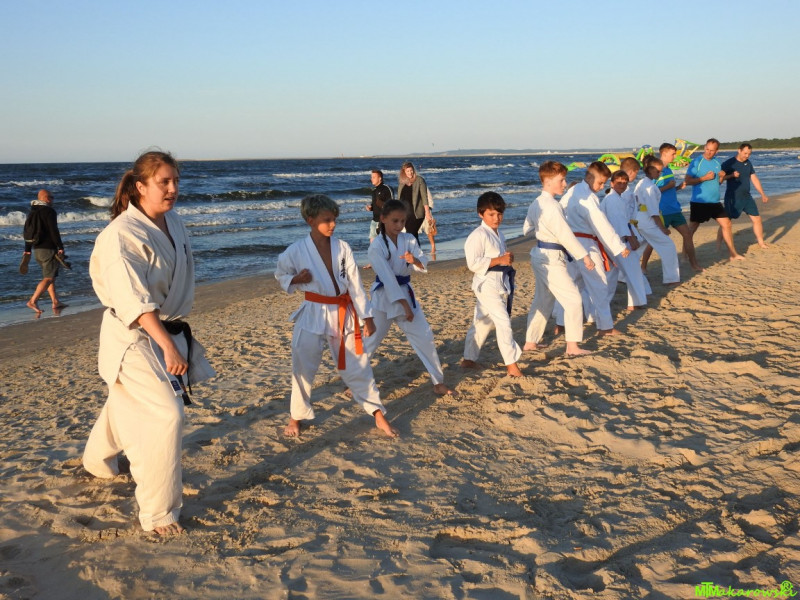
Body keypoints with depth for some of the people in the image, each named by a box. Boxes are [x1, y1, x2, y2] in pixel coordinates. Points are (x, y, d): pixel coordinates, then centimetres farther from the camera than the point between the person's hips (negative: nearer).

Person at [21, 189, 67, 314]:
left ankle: (56, 303, 17)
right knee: (48, 278, -8)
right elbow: (54, 231, -17)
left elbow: (27, 232, 16)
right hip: (48, 249, -9)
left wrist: (27, 251, 19)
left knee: (50, 276, 16)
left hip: (37, 250, 9)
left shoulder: (32, 212, 15)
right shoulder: (49, 211, -11)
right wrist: (60, 247, -13)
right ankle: (33, 301, -17)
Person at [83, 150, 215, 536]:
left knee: (128, 404, 26)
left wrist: (176, 335, 18)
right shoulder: (123, 233, -23)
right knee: (166, 415, -15)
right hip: (133, 336, -8)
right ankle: (158, 513, -2)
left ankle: (97, 461, 54)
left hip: (169, 329, 8)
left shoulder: (174, 224, 2)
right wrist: (167, 344, -37)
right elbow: (133, 299, -31)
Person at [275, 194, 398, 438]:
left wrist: (367, 316, 2)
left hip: (343, 314, 2)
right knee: (303, 368, 6)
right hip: (313, 315, -1)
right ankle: (296, 417, 27)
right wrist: (296, 279, -15)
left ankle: (379, 416, 16)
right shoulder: (296, 251, -8)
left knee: (357, 367, 7)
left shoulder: (342, 248, -3)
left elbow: (355, 283, 1)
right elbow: (281, 275, 8)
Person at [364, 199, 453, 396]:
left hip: (405, 292, 4)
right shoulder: (377, 246, -16)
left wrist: (415, 260, -29)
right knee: (370, 340, 3)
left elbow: (423, 266, -4)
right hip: (384, 297, -4)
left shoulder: (409, 240, -2)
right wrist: (404, 305, -23)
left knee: (424, 337, 3)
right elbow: (387, 278, -21)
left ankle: (438, 381, 15)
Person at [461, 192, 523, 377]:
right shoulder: (478, 235, -15)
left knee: (482, 323, 15)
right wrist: (498, 260, -25)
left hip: (500, 284, 9)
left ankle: (469, 359, 26)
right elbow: (473, 263, -22)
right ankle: (511, 364, -7)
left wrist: (508, 259, 7)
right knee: (503, 322, -12)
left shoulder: (498, 234, 14)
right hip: (486, 285, -9)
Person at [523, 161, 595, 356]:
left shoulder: (536, 204, 9)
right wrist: (584, 256, -18)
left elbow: (527, 230, 19)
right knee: (573, 299, -4)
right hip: (552, 258, -10)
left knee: (542, 300, 19)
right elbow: (566, 235, -23)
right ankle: (572, 346, 1)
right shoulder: (551, 206, -21)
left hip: (539, 256, 10)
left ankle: (530, 342, 26)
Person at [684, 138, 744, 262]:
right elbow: (687, 181, -15)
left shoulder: (717, 163, 11)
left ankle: (733, 254, 14)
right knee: (692, 229, 0)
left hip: (715, 202, 6)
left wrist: (722, 176, -1)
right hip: (699, 202, -6)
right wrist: (705, 178, -22)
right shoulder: (696, 162, -9)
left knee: (726, 224, 6)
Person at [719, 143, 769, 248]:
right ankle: (717, 244, 4)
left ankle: (761, 242, 16)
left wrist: (762, 194, 15)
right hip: (733, 198, -6)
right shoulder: (729, 163, -9)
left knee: (757, 219, 4)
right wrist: (731, 175, -26)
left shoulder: (748, 163, 9)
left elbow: (754, 179, 15)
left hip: (747, 196, 6)